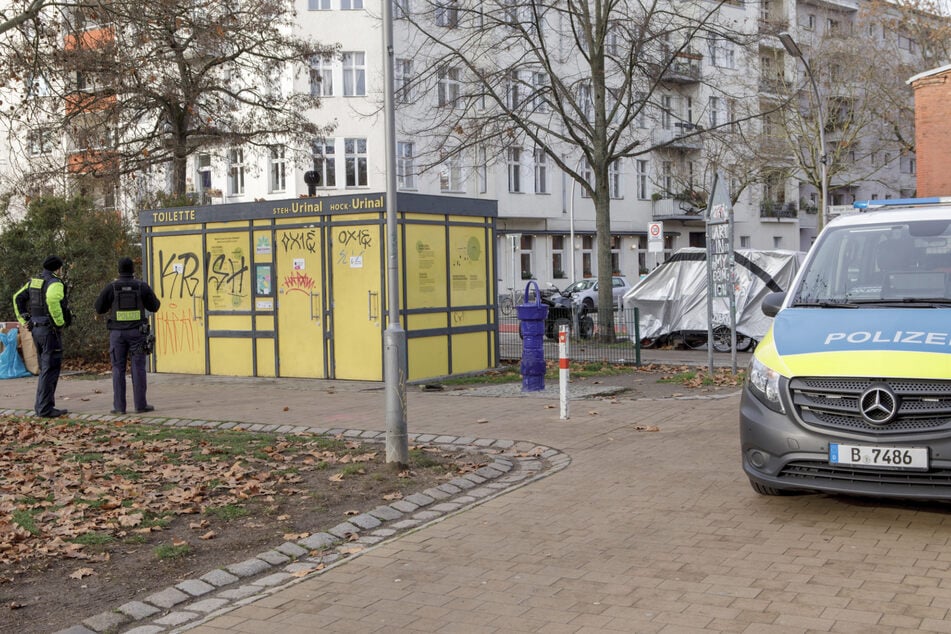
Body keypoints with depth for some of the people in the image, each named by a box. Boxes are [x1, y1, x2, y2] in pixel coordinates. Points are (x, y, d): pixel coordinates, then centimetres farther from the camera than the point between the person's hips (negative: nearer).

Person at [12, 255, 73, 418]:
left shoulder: (34, 281, 13)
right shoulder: (55, 283, -13)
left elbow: (18, 298, 17)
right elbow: (52, 300, -32)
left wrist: (24, 321, 15)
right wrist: (60, 322, -21)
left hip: (36, 329, 9)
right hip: (50, 330, -9)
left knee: (46, 368, 17)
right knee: (51, 369, -6)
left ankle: (41, 405, 19)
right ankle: (45, 408, -6)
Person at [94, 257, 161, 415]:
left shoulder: (111, 287, -3)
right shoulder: (142, 286, -3)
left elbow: (99, 308, 3)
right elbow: (154, 307, 6)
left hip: (117, 332, 1)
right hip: (137, 332, 0)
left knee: (118, 369, 5)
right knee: (138, 368, 2)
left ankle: (119, 406, 4)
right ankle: (140, 404, 1)